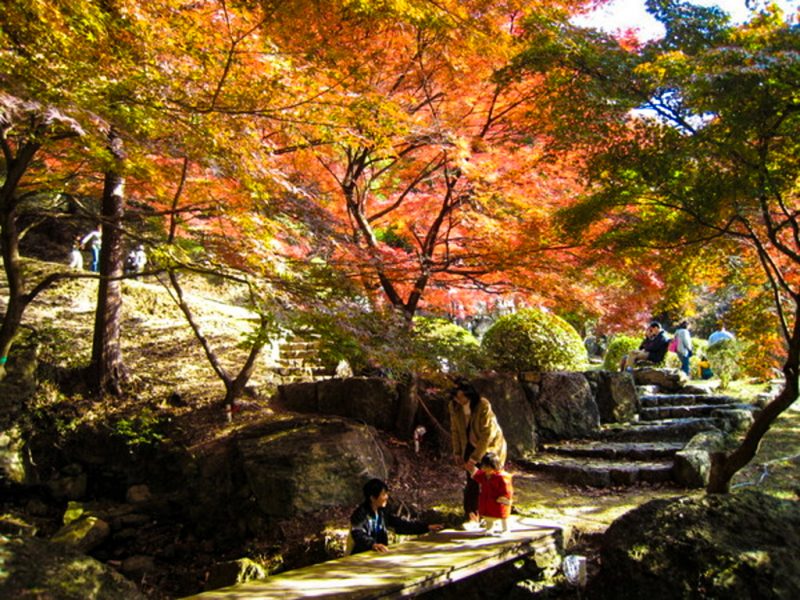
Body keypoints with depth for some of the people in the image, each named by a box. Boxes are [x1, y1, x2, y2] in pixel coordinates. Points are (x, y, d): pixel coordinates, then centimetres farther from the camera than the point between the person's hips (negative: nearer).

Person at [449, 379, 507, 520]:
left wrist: (475, 458, -26)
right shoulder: (454, 406, -13)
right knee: (472, 481, 1)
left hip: (491, 445, -4)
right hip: (472, 446, 4)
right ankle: (471, 514, 13)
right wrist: (457, 453, -2)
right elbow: (455, 430, 1)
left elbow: (487, 435, -28)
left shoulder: (484, 406, -29)